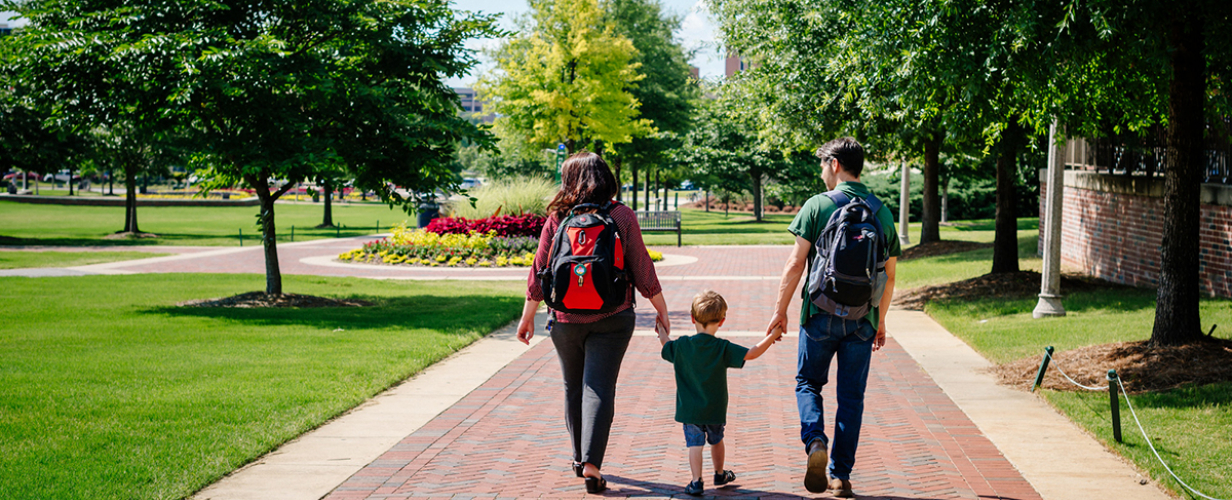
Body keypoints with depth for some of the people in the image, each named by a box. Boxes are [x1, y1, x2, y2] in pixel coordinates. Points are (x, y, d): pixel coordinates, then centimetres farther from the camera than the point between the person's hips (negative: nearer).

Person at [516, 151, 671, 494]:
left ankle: (580, 458, 28)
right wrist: (660, 308, 10)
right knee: (599, 388, -2)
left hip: (566, 320, 2)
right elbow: (642, 269, -2)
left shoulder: (557, 218, 0)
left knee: (573, 387, 16)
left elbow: (539, 272, 2)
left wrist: (528, 316, 11)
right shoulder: (622, 216, -2)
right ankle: (591, 464, -14)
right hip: (611, 318, -1)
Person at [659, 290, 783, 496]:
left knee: (695, 444, 2)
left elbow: (665, 345, 13)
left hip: (689, 409, 0)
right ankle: (719, 474, 38)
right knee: (716, 440, 21)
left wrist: (662, 330, 34)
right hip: (715, 409, 0)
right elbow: (751, 354, -14)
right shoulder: (722, 348, -13)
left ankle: (696, 481, -8)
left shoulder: (682, 346, -7)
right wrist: (772, 336, -5)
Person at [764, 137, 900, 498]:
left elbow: (796, 263, -7)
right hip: (863, 319, 3)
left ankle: (815, 439, -11)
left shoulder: (817, 206, -6)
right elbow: (889, 275, 10)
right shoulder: (882, 213, 6)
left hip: (821, 315, -3)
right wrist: (880, 321, 21)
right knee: (851, 397, 9)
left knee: (808, 382, 14)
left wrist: (780, 310, 1)